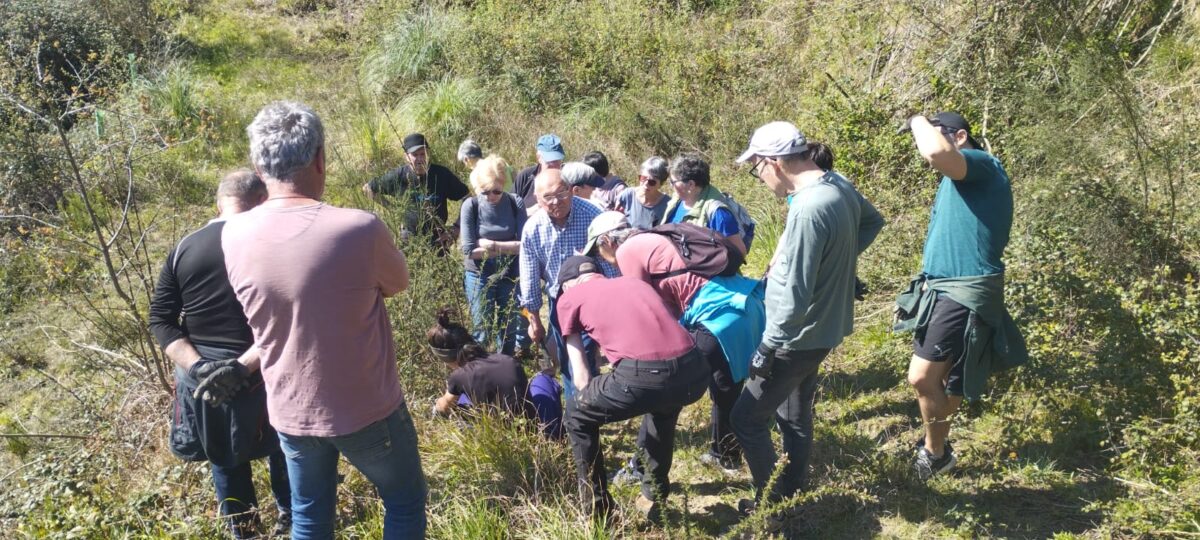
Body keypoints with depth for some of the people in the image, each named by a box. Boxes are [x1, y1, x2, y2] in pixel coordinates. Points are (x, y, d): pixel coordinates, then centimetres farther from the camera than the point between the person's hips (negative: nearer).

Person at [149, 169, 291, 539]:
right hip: (260, 374, -4)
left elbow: (161, 319, -2)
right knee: (281, 449, 22)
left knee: (224, 460, 22)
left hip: (199, 376, 4)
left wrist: (197, 366, -10)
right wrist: (244, 364, -22)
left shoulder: (183, 249, 1)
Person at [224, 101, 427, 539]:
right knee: (405, 503, 18)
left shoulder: (234, 235, -10)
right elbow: (398, 283, -4)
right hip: (365, 409, -4)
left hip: (290, 411, 4)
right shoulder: (359, 228, -24)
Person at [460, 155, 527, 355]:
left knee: (509, 331, 11)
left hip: (509, 276, 2)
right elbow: (469, 250, -15)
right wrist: (508, 247, -12)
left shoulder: (515, 203, -7)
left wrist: (491, 245, -15)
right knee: (483, 331, 4)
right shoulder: (470, 206, -10)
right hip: (479, 276, -1)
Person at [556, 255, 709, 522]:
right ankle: (654, 496, 46)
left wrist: (597, 405, 42)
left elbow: (581, 378, 21)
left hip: (642, 375, -5)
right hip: (694, 372, 5)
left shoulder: (569, 297, 21)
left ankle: (598, 511, 28)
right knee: (663, 407, 41)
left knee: (577, 417, 24)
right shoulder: (634, 281, 34)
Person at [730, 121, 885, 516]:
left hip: (800, 337, -10)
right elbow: (873, 221, 22)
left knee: (747, 419, 3)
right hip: (823, 328, 10)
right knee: (794, 414, 23)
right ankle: (793, 490, 37)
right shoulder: (839, 184, -1)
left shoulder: (807, 210, -30)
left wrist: (767, 347, -18)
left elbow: (795, 297, -29)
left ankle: (772, 500, 16)